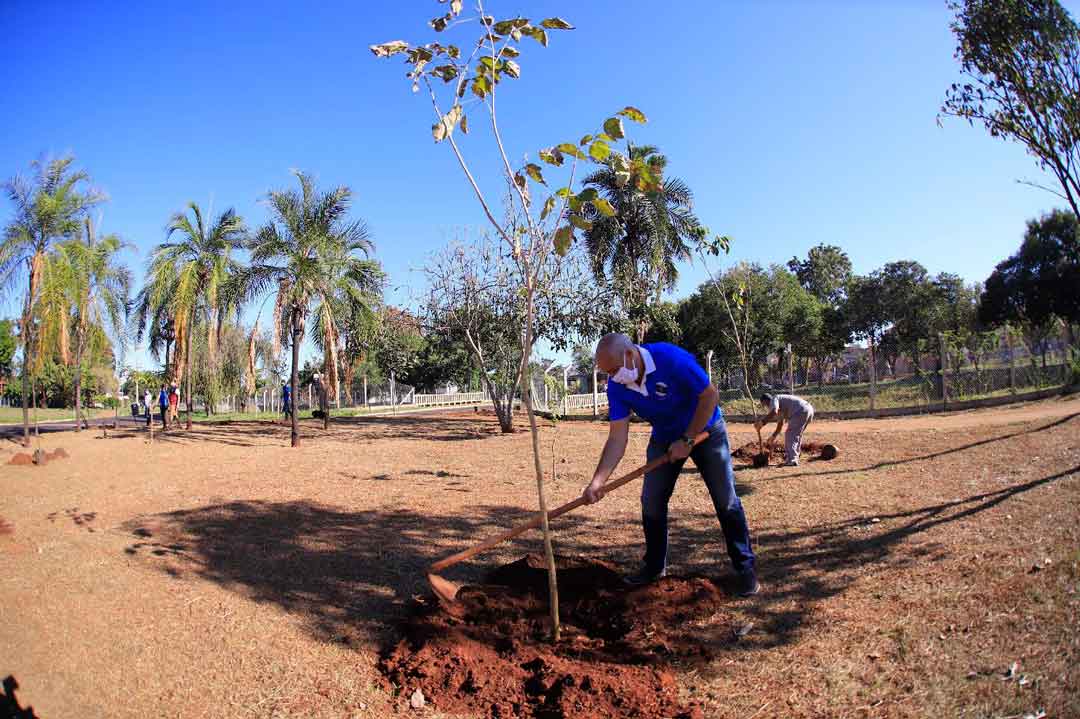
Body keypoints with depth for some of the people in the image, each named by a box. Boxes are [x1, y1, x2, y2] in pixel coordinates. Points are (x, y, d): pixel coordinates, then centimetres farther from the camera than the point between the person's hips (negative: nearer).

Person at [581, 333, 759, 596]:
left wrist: (687, 440, -22)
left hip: (705, 430, -4)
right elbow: (617, 438, -18)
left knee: (726, 500, -2)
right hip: (664, 437, 4)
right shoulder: (617, 386, -18)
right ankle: (655, 566, 18)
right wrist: (597, 482, -28)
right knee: (651, 501, 0)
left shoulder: (672, 358, -33)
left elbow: (709, 395, -24)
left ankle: (745, 567, 13)